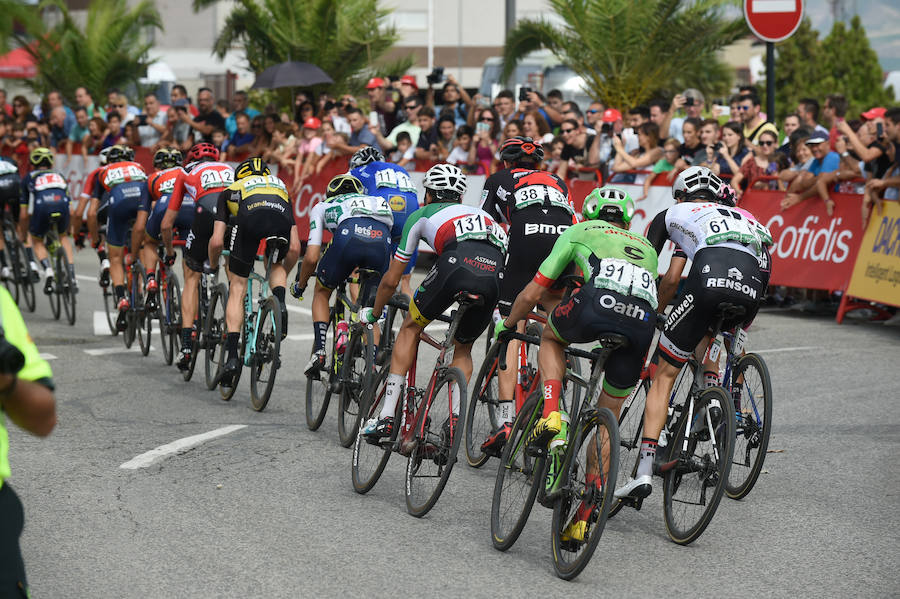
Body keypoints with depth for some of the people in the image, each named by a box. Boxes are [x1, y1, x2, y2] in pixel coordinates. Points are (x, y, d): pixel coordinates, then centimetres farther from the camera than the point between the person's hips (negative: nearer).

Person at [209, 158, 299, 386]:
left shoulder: (231, 190, 37)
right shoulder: (280, 186, 42)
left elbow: (217, 242, 26)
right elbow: (294, 248, 35)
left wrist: (212, 268, 45)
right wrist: (282, 276, 50)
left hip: (249, 219, -1)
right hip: (281, 217, 2)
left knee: (237, 289, 12)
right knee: (276, 265, 34)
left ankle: (232, 356, 3)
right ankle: (280, 304, 4)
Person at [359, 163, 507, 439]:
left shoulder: (421, 215, 31)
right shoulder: (481, 214, 42)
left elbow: (391, 281, 34)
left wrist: (373, 313, 52)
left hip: (457, 265, -3)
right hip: (495, 277, 3)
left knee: (410, 328, 19)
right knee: (463, 348, 27)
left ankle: (386, 417, 12)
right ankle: (456, 417, 9)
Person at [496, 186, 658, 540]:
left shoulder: (578, 233, 31)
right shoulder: (646, 248, 40)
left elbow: (531, 295, 31)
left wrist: (506, 325, 50)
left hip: (599, 302, -3)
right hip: (644, 322, 3)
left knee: (551, 337, 32)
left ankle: (552, 416, 8)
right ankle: (584, 519, 15)